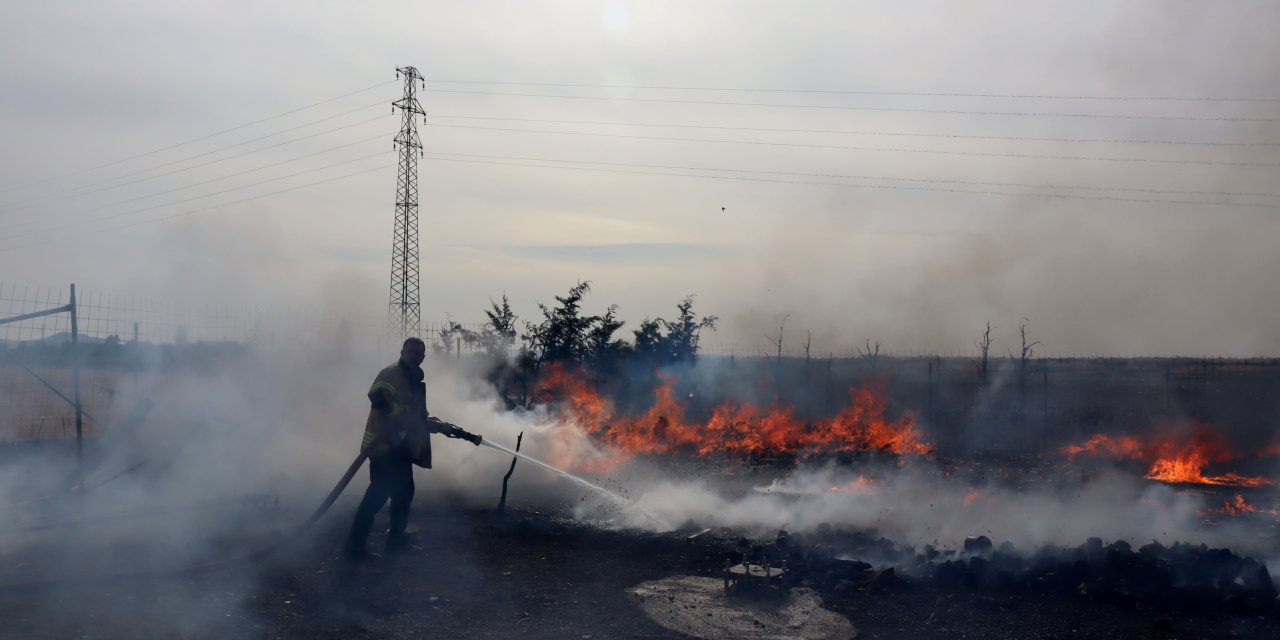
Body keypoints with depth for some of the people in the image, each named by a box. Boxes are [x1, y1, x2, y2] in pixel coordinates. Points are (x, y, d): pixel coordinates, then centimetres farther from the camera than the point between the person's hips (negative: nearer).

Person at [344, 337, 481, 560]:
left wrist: (443, 427, 20)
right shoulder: (391, 374, -9)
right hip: (383, 445, -9)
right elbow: (377, 397, -26)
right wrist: (399, 414, -25)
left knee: (404, 493, 13)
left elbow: (420, 418, 27)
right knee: (378, 494, -11)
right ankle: (354, 545, -6)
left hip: (400, 448, 9)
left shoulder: (414, 382, 20)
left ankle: (396, 540, 25)